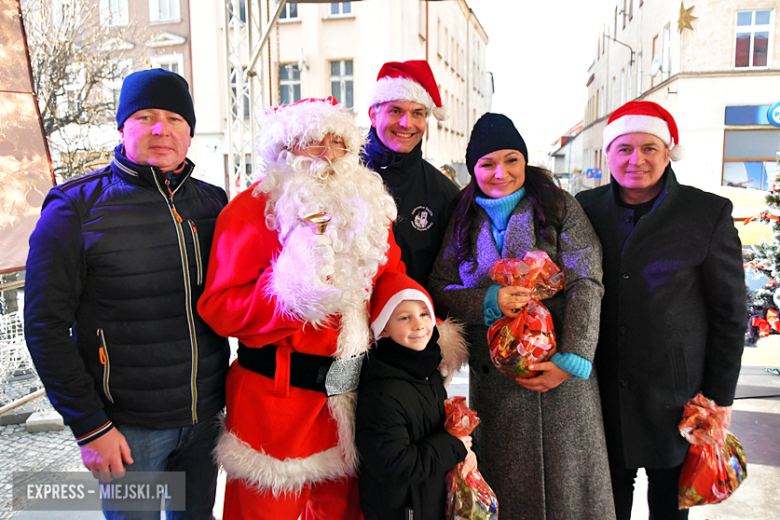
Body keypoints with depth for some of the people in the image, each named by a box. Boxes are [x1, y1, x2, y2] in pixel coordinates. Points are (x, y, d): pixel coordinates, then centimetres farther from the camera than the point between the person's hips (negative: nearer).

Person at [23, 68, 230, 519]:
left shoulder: (213, 202, 3)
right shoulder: (76, 207, -9)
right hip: (127, 426, -4)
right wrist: (89, 426, -12)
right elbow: (46, 326, -10)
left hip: (206, 415, 4)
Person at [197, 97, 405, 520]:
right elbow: (219, 308, -15)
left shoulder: (367, 205, 9)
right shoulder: (252, 208, -9)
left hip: (350, 389, 5)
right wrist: (293, 290, -28)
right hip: (276, 397, -5)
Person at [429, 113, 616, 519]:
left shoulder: (558, 207, 1)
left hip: (560, 371, -1)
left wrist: (571, 360, -16)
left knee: (567, 481, 7)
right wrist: (490, 301, -14)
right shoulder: (463, 220, 8)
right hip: (493, 376, 2)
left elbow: (586, 284, -7)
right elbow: (439, 289, 5)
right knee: (504, 486, 10)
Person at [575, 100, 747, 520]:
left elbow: (730, 312, -2)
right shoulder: (586, 208, 0)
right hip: (603, 389, 2)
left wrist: (720, 395, -2)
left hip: (676, 393, -1)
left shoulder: (708, 213, -6)